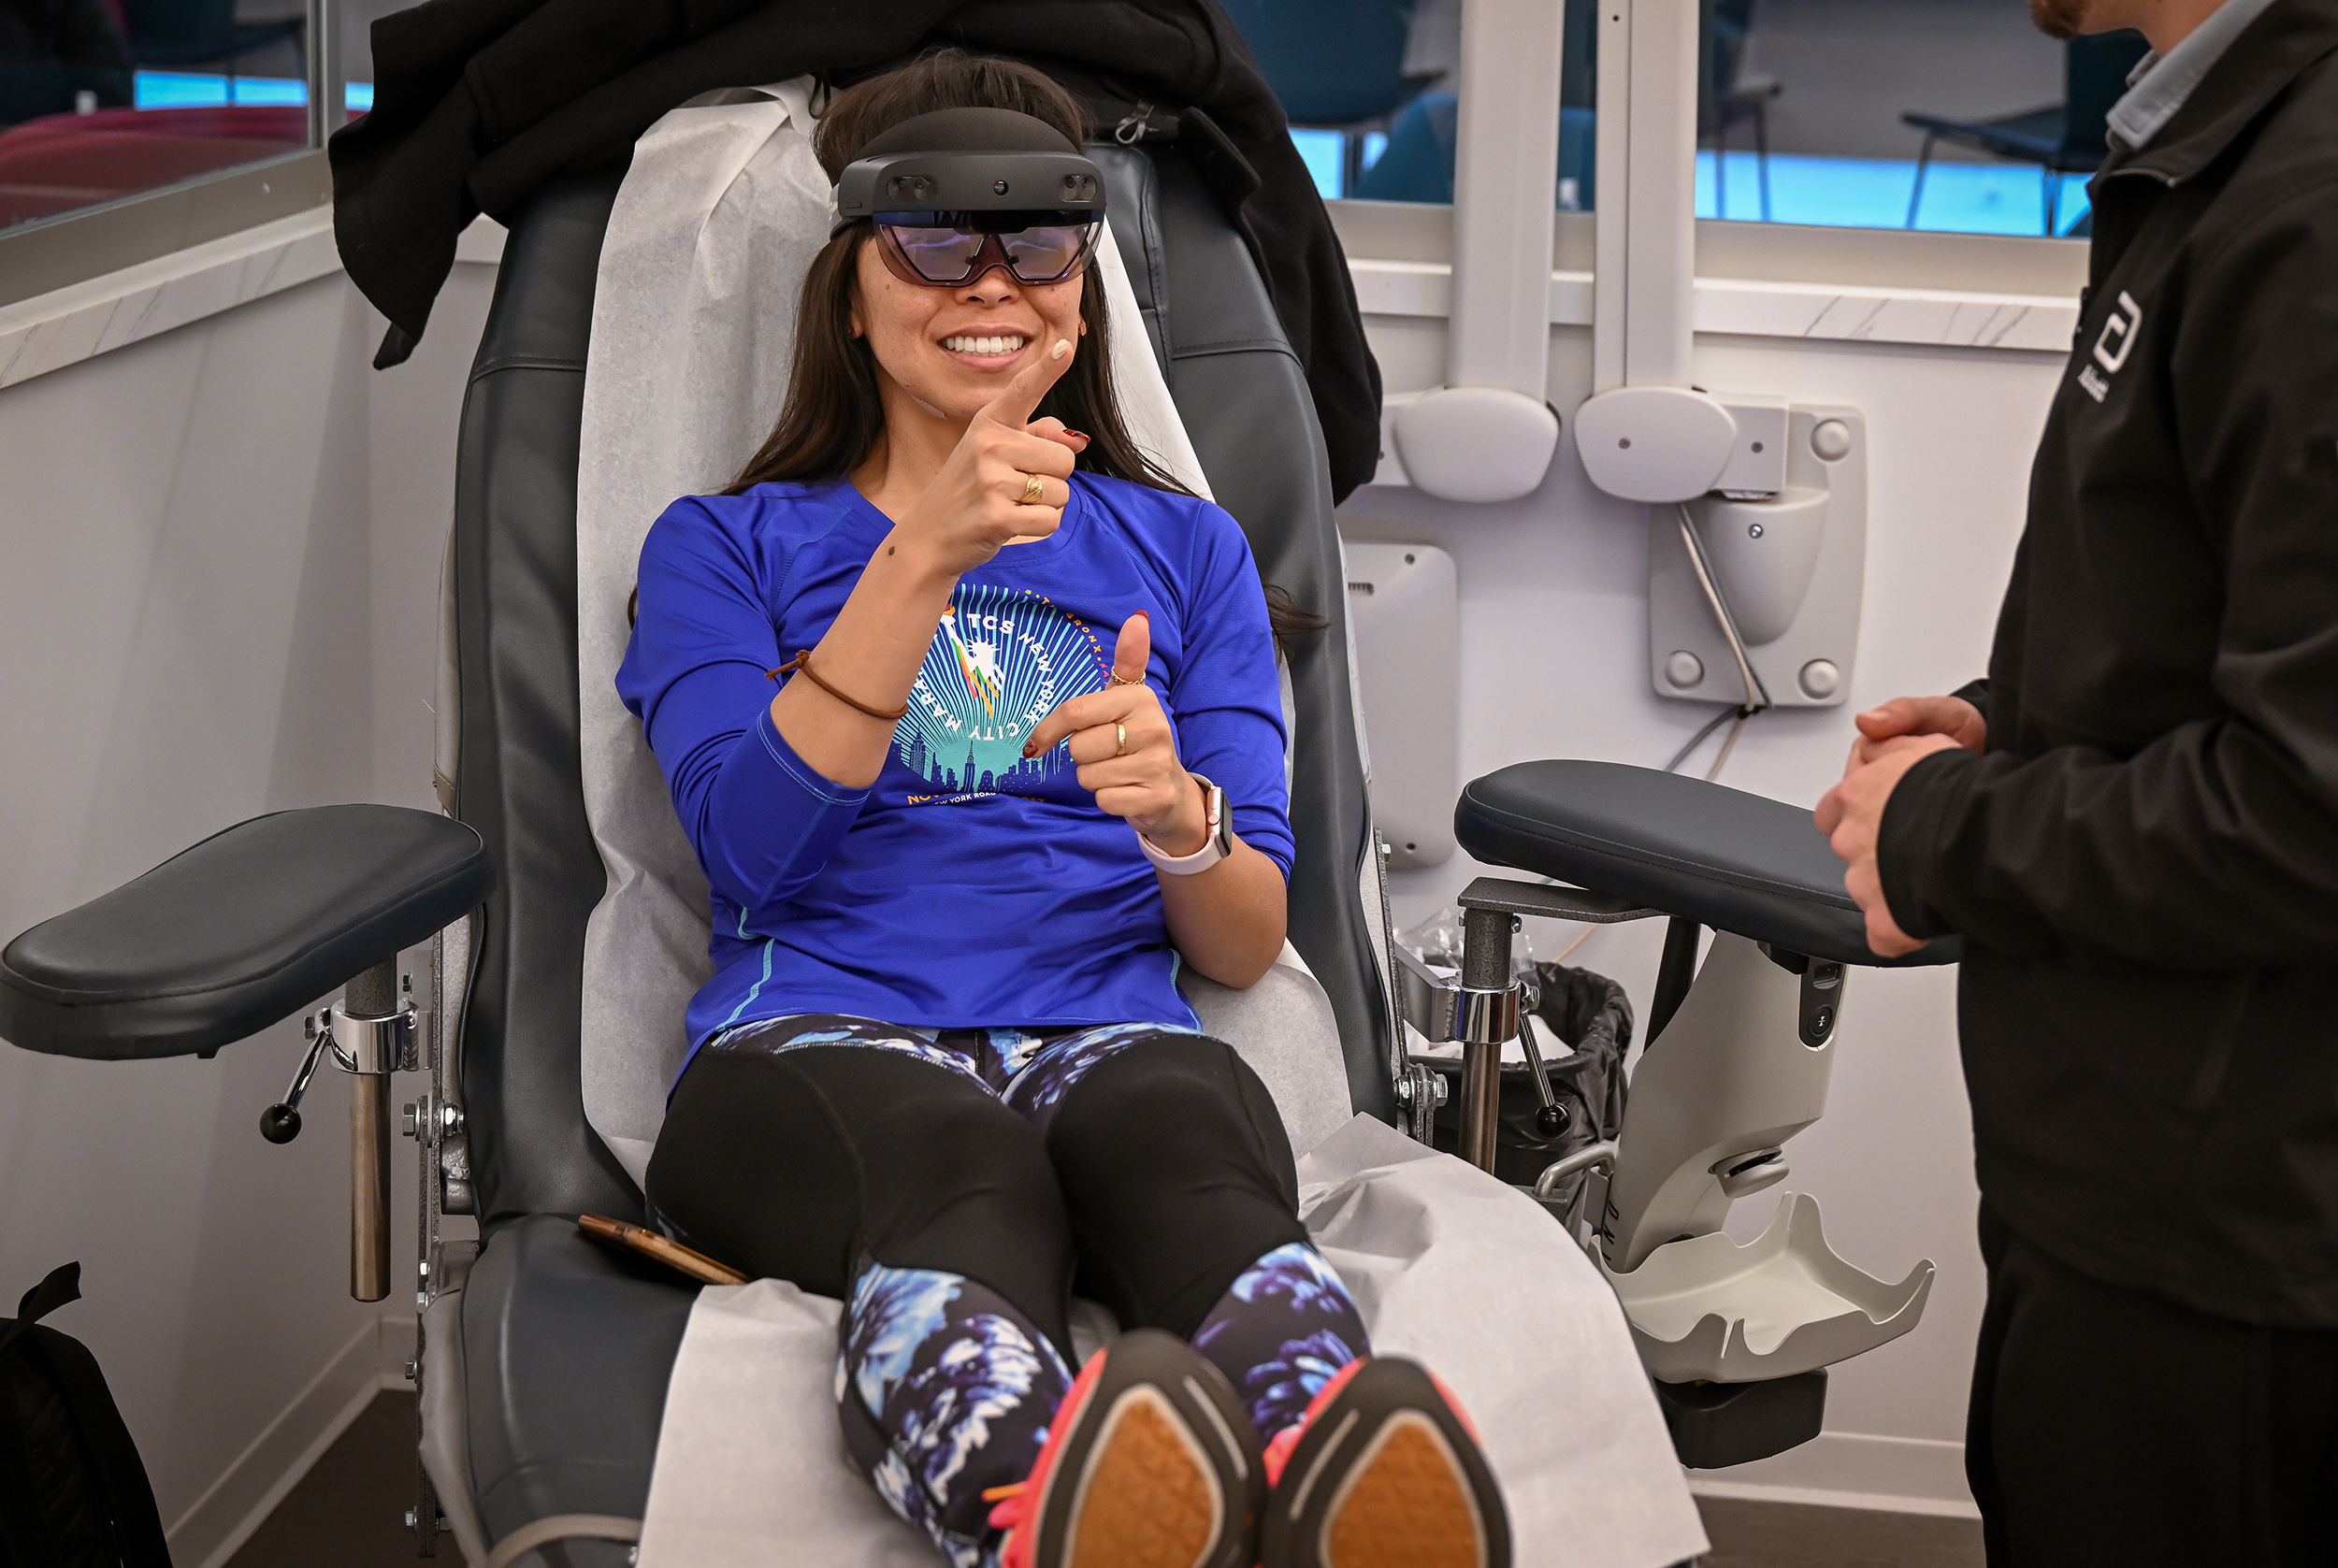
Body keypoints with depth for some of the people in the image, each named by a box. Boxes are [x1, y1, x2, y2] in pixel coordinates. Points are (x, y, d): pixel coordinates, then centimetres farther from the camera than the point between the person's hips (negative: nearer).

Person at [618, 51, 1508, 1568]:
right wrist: (926, 559, -8)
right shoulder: (727, 544, 21)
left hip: (1111, 1037, 2)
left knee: (1192, 1137, -38)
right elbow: (756, 850, 0)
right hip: (817, 1038, -1)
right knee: (963, 1173, -40)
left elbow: (1250, 946, 15)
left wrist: (1177, 816, -9)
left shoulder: (1184, 549, 25)